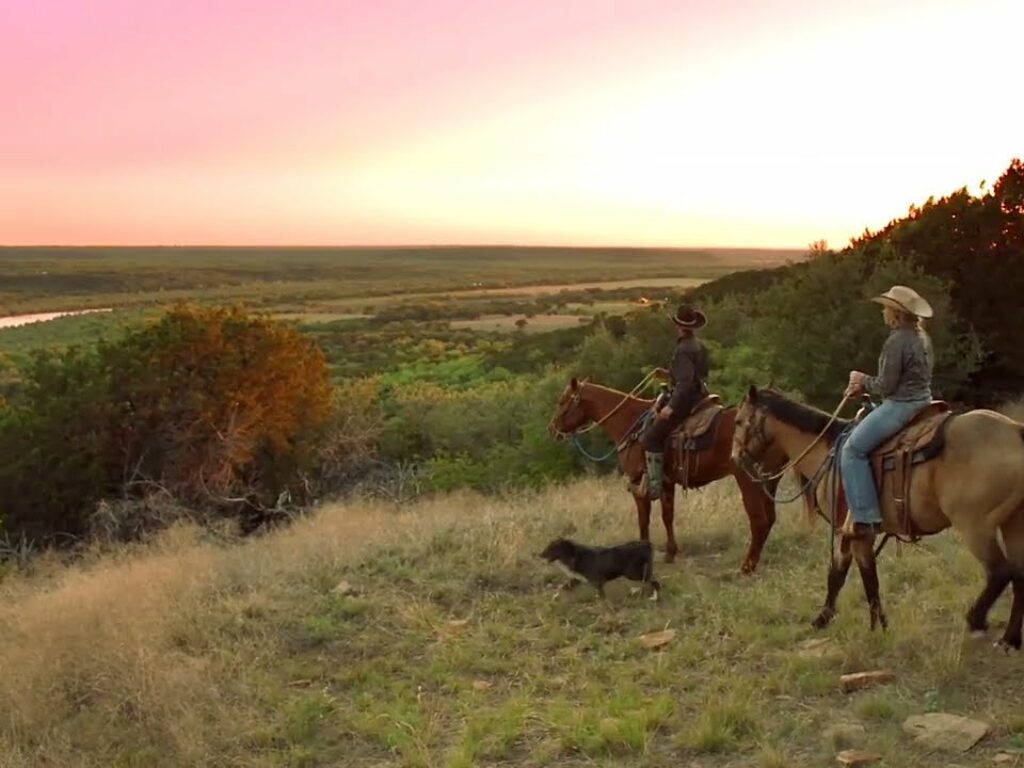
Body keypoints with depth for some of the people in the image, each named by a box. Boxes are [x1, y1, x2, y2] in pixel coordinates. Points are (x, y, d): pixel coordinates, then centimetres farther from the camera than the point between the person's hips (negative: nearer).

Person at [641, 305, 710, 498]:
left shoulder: (684, 350, -18)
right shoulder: (699, 346, 12)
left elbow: (686, 382, -26)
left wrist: (671, 407, -30)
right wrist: (671, 373, 22)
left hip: (687, 400, -11)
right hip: (699, 397, 11)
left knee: (652, 436, -10)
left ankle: (654, 485, -13)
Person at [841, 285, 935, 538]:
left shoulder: (896, 342, -19)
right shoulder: (922, 338, 12)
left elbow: (885, 386, -18)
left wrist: (863, 380, 1)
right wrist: (866, 385, 13)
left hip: (900, 406, -11)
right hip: (923, 401, 11)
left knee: (853, 449, -6)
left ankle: (866, 518, -13)